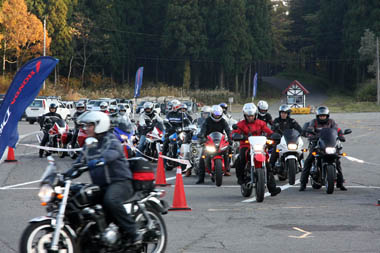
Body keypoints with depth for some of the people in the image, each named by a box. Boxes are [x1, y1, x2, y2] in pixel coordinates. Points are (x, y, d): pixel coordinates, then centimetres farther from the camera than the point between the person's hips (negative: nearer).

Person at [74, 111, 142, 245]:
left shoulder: (111, 139, -6)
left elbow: (113, 152, -29)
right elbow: (78, 163, 17)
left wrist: (100, 160, -50)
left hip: (120, 182, -8)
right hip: (100, 186, 8)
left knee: (110, 201, -37)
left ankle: (132, 233, -27)